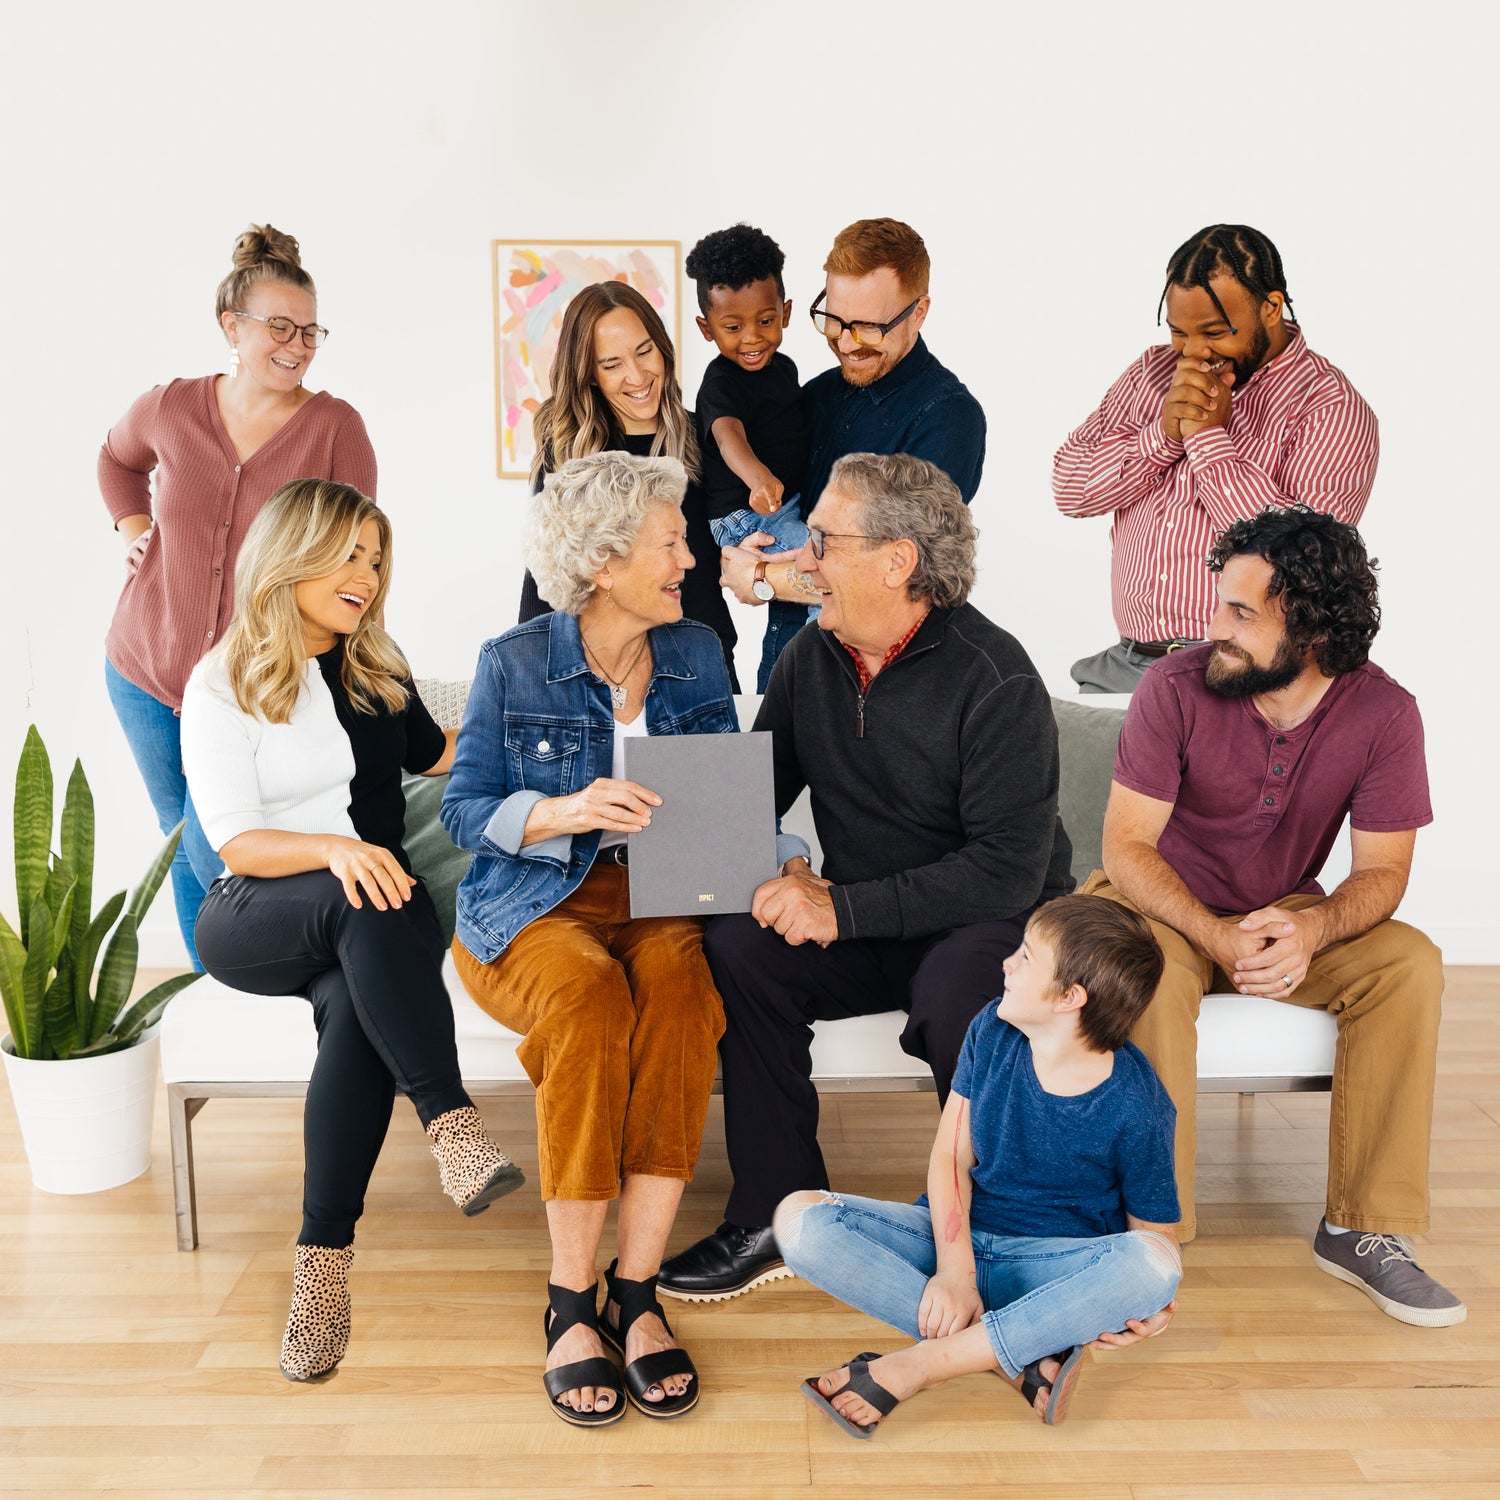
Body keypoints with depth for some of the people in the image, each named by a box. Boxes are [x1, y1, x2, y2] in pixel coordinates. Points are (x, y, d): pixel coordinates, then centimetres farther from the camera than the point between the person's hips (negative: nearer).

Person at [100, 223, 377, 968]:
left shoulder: (334, 425, -11)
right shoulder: (171, 408, -3)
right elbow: (117, 460, 22)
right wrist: (133, 528, 7)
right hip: (146, 669, 4)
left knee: (216, 853, -7)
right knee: (186, 846, 15)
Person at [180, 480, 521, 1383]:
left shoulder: (380, 666, 16)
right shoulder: (222, 689, 0)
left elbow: (430, 752, 34)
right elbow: (238, 842, -8)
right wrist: (334, 849, -27)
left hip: (369, 914, 3)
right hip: (254, 918, -3)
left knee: (358, 1012, -32)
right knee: (369, 909, -38)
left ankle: (326, 1254, -31)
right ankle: (452, 1122, -41)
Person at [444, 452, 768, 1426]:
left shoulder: (696, 654, 10)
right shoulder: (512, 665, 0)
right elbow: (465, 811, -3)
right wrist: (565, 812, -22)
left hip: (663, 896, 2)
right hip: (537, 904, -2)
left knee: (677, 982, -33)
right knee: (587, 992, -35)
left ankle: (636, 1291, -26)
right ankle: (570, 1302, -24)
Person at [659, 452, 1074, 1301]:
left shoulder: (995, 681, -18)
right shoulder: (811, 660, 2)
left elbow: (1008, 870, -23)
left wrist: (844, 908, -27)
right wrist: (779, 867, -12)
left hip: (990, 921, -5)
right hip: (858, 926, 6)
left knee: (954, 991, -36)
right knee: (740, 951, -21)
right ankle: (778, 1215, -10)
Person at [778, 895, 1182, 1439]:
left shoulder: (1137, 1107, -15)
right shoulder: (992, 1032, -5)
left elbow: (1155, 1231, -5)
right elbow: (952, 1156, -4)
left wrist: (1148, 1307, -29)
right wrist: (954, 1269, -19)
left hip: (1053, 1266, -3)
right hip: (955, 1236, 3)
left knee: (1155, 1262, -37)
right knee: (799, 1218, -22)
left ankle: (921, 1363, -31)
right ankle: (1027, 1358, -27)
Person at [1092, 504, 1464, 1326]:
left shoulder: (1383, 713, -13)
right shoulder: (1176, 687, -19)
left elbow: (1382, 870, -11)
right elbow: (1127, 845, -19)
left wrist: (1309, 932, -33)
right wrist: (1218, 938, -34)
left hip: (1286, 912, 3)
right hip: (1163, 903, -2)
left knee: (1409, 963, -22)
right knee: (1153, 976, -35)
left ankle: (1364, 1227, -14)